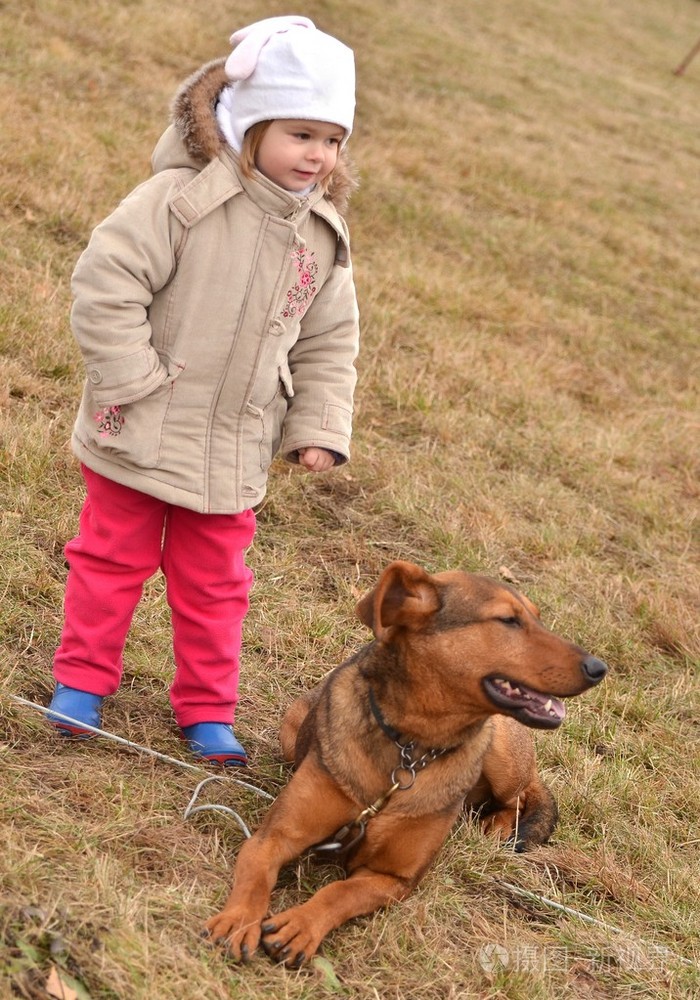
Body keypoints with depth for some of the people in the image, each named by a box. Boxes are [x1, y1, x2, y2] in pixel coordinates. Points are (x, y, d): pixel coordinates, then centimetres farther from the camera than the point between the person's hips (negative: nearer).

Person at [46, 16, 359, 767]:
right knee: (112, 559, 10)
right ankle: (82, 680, 27)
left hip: (234, 451, 5)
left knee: (213, 583, 14)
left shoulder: (323, 234, 0)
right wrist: (134, 380, -20)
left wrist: (319, 428, 2)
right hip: (142, 437, -4)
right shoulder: (182, 200, -19)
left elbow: (329, 338, 9)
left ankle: (207, 710, 27)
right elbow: (105, 282, -20)